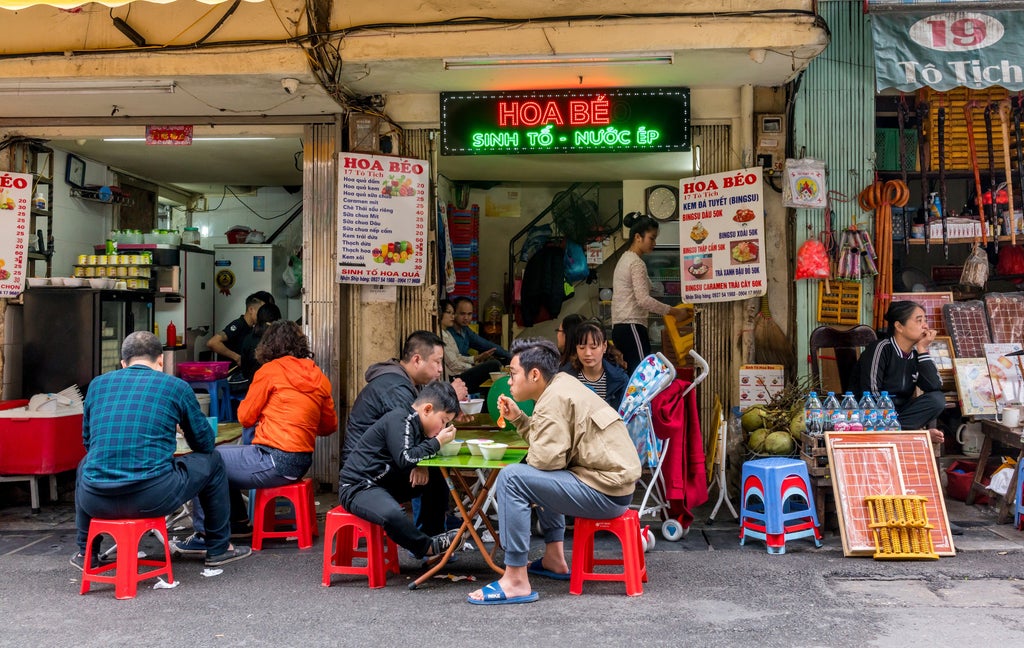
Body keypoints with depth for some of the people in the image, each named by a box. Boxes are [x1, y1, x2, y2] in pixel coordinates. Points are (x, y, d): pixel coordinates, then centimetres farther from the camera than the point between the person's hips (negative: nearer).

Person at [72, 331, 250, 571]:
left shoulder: (98, 384, 13)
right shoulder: (176, 386, 5)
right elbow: (205, 443, 15)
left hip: (96, 500, 4)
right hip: (152, 498, -4)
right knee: (212, 463, 21)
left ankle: (86, 553, 45)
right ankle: (218, 549, 32)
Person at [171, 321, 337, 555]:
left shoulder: (270, 371, -7)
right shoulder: (318, 376, 10)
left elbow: (245, 417, 1)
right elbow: (330, 426, 16)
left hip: (276, 461, -8)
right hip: (302, 462, 8)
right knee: (223, 455, 24)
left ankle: (204, 535, 2)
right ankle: (238, 522, 31)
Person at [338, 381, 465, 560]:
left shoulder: (414, 421, 12)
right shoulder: (399, 420, -18)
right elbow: (406, 460, -28)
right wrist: (437, 442, -18)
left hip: (387, 482, 10)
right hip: (357, 487, -10)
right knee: (392, 514, -38)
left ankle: (432, 534, 7)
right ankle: (427, 547, -15)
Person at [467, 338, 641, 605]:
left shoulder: (554, 399, -15)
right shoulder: (562, 383, 13)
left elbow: (546, 458, -22)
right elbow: (549, 440, 17)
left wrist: (529, 456, -1)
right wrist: (518, 418, 10)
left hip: (605, 492, -11)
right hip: (615, 481, 11)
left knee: (511, 478, -17)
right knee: (540, 475, 33)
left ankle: (516, 581, -14)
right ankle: (554, 559, 31)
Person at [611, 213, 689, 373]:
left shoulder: (624, 259, 20)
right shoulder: (636, 263, -10)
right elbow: (644, 299, -19)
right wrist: (673, 311, -13)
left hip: (619, 327, 10)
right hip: (632, 326, -10)